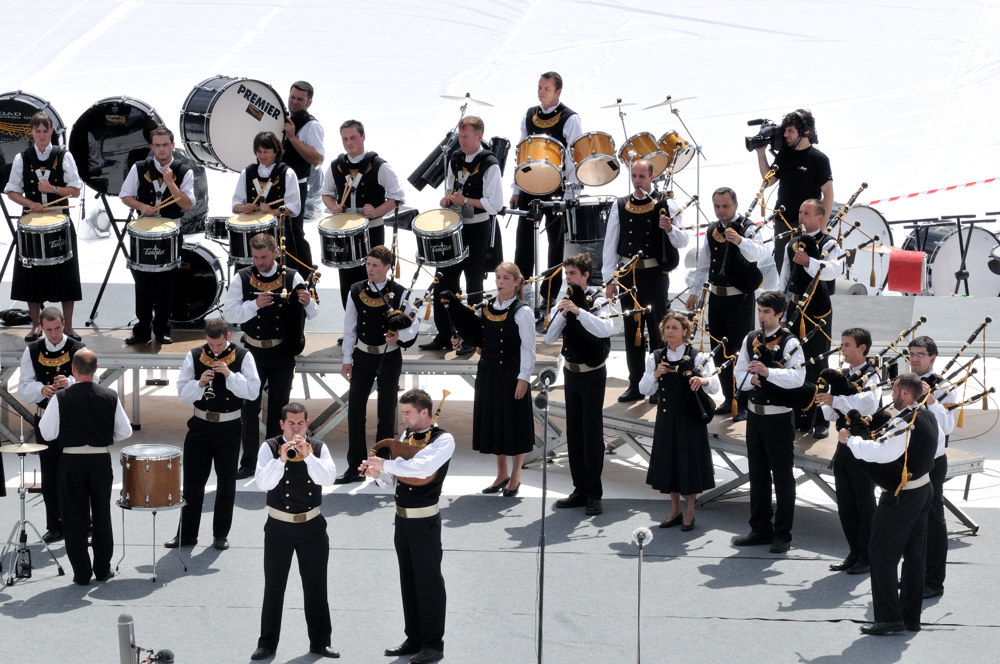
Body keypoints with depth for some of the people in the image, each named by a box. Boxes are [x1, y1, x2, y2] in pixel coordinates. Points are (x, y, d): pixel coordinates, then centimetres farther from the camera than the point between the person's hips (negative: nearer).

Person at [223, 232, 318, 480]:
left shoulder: (291, 278, -2)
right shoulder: (242, 278, -2)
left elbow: (313, 313, -3)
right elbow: (229, 313, -7)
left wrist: (307, 303, -26)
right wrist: (254, 304, -22)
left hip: (283, 353, 0)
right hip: (253, 352, 0)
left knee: (278, 408, 7)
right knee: (250, 406, -2)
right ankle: (248, 463, 5)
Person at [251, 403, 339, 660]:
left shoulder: (318, 448, 0)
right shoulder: (270, 447, -6)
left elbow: (327, 478, -16)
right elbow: (263, 482, -18)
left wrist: (307, 454, -26)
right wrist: (281, 459, -30)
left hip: (312, 526, 2)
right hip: (279, 527, -1)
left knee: (316, 587, 9)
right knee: (274, 587, 5)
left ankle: (320, 641, 19)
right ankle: (267, 643, 14)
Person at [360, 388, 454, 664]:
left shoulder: (443, 440, -12)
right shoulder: (406, 436, 10)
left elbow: (421, 467, -30)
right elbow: (392, 481, 12)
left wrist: (385, 464, -26)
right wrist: (378, 473, -8)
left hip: (425, 520, -7)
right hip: (402, 517, 7)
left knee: (429, 580, -1)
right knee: (408, 579, 13)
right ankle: (414, 639, 24)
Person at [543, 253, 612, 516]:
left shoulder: (597, 301, -12)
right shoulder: (564, 301, 5)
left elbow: (605, 329, -32)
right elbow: (549, 338, -2)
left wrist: (578, 310, -38)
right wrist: (562, 312, -15)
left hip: (592, 373, -6)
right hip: (571, 372, 6)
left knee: (592, 433, -4)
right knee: (574, 432, 10)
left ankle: (594, 494, -1)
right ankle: (580, 489, 17)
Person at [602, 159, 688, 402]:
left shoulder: (665, 206, -1)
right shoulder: (620, 207, 6)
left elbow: (683, 242, -4)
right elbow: (610, 244, 6)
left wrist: (670, 229, -26)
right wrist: (610, 279, 1)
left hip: (655, 275, -3)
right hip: (628, 275, 3)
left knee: (657, 330, 1)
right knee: (632, 331, 8)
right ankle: (635, 385, 15)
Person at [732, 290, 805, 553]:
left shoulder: (790, 343, -10)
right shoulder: (751, 339, 10)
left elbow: (797, 377, -23)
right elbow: (740, 374, 9)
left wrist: (767, 372, -35)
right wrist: (751, 379, -12)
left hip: (779, 417, -6)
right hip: (755, 414, 6)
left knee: (782, 476, 0)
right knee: (757, 474, 13)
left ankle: (782, 534, 8)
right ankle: (760, 529, 22)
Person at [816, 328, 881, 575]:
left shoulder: (870, 377, -10)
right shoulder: (840, 377, 13)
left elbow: (868, 405, -29)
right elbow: (832, 413, 13)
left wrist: (835, 400, -32)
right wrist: (827, 405, -9)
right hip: (844, 445, 8)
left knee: (864, 503, 0)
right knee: (845, 503, 11)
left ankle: (868, 556, 8)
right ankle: (855, 552, 20)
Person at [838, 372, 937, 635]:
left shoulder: (906, 424, -23)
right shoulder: (928, 417, 7)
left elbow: (881, 453, -31)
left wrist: (849, 439, -20)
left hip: (901, 496, -9)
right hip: (922, 491, 9)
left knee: (882, 554, -3)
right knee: (914, 556, 13)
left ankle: (889, 618, -4)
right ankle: (911, 617, 19)